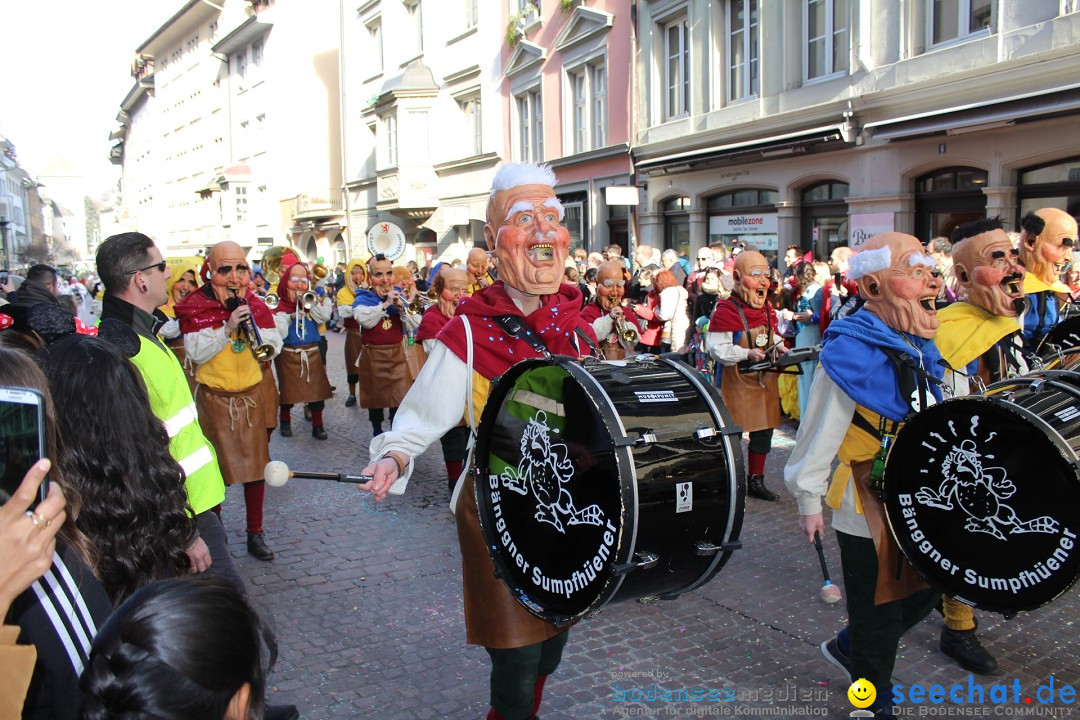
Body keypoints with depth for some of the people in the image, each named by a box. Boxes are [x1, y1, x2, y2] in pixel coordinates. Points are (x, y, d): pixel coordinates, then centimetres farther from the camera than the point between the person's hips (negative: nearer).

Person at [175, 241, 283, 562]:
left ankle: (255, 534, 18)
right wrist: (228, 327, -25)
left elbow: (274, 347, -1)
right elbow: (197, 352, -16)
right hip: (214, 398, -3)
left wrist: (252, 325, -18)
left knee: (256, 464, 6)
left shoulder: (255, 304, 3)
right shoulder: (196, 307, -7)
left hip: (251, 395, 3)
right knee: (215, 467, 4)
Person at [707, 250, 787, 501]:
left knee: (764, 431, 14)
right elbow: (717, 349, -19)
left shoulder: (767, 308, 9)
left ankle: (756, 480, 27)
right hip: (737, 381, -8)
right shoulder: (726, 311, -16)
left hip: (765, 379, 8)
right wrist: (747, 354, -27)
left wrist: (779, 347, 2)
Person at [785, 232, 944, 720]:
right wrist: (809, 500, -14)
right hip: (867, 506, -8)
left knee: (925, 589, 19)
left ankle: (847, 648, 41)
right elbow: (820, 434, -18)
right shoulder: (851, 352, -22)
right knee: (879, 610, 7)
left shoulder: (917, 345, 4)